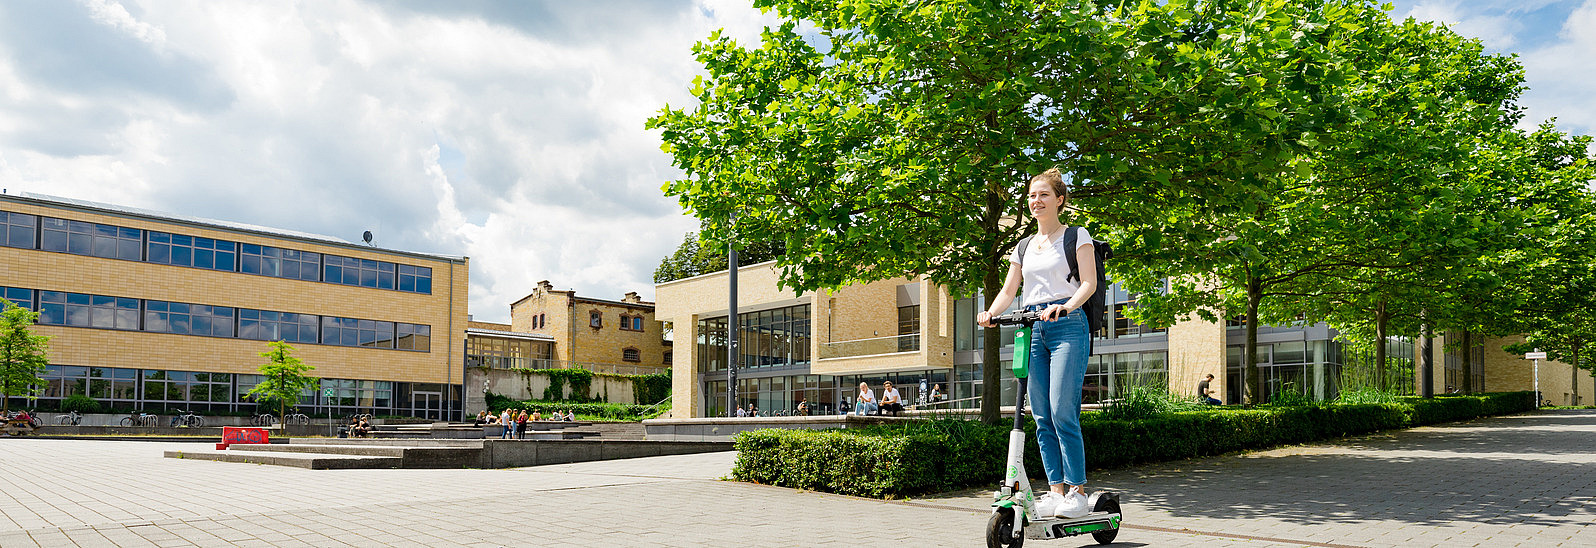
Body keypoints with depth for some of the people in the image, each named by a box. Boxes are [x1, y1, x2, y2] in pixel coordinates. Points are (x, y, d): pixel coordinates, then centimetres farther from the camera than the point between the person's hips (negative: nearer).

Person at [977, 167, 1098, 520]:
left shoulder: (1076, 236, 6)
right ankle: (1056, 488, 7)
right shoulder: (1023, 247, 20)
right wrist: (991, 313, -6)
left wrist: (1066, 307, -24)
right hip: (1032, 329, 5)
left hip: (1067, 325, -5)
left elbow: (1089, 283, -5)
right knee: (1041, 417, 1)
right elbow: (1008, 290, 15)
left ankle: (1077, 490, -6)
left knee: (1062, 412, -14)